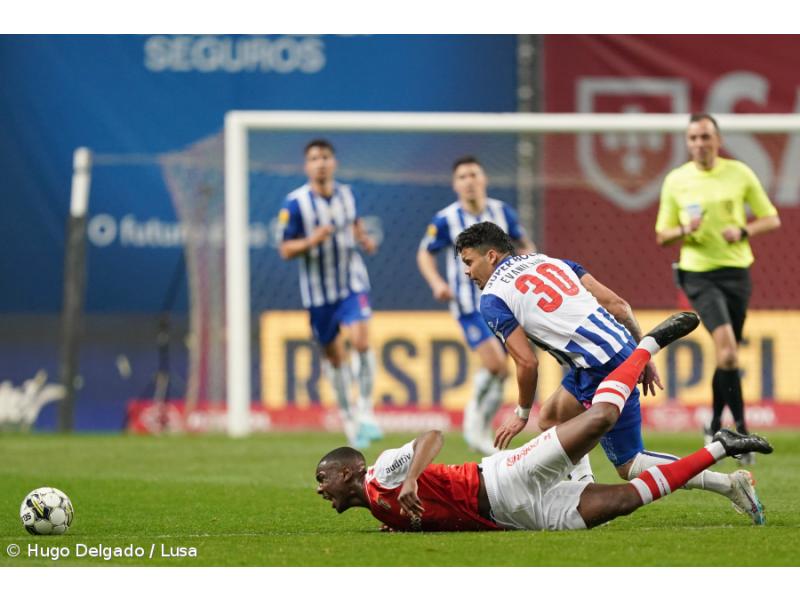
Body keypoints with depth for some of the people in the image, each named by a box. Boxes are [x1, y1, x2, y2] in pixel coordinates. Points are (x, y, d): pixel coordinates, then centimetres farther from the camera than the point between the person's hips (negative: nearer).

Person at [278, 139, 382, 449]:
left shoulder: (347, 194, 2)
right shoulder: (295, 203, -10)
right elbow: (285, 250, -8)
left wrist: (364, 239, 1)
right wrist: (310, 241, -26)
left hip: (352, 283, 1)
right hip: (318, 291, -1)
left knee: (361, 340, -19)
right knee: (334, 355, 7)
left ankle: (365, 411, -8)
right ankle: (347, 417, 25)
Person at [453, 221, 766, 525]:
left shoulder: (492, 299, -1)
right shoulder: (549, 261, 19)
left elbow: (528, 364, -7)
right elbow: (617, 304, 13)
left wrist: (521, 413, 9)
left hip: (602, 371, -9)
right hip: (624, 347, 9)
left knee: (629, 465, 1)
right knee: (549, 424, 22)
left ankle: (729, 483, -5)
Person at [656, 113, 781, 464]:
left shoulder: (740, 174, 3)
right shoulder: (675, 181, 3)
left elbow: (772, 220, 7)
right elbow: (662, 236, 10)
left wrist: (743, 231, -12)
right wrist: (684, 230, -12)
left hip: (736, 270, 2)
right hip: (697, 273, -2)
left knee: (728, 353, 6)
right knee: (725, 343, -22)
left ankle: (716, 426, 26)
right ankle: (741, 428, -22)